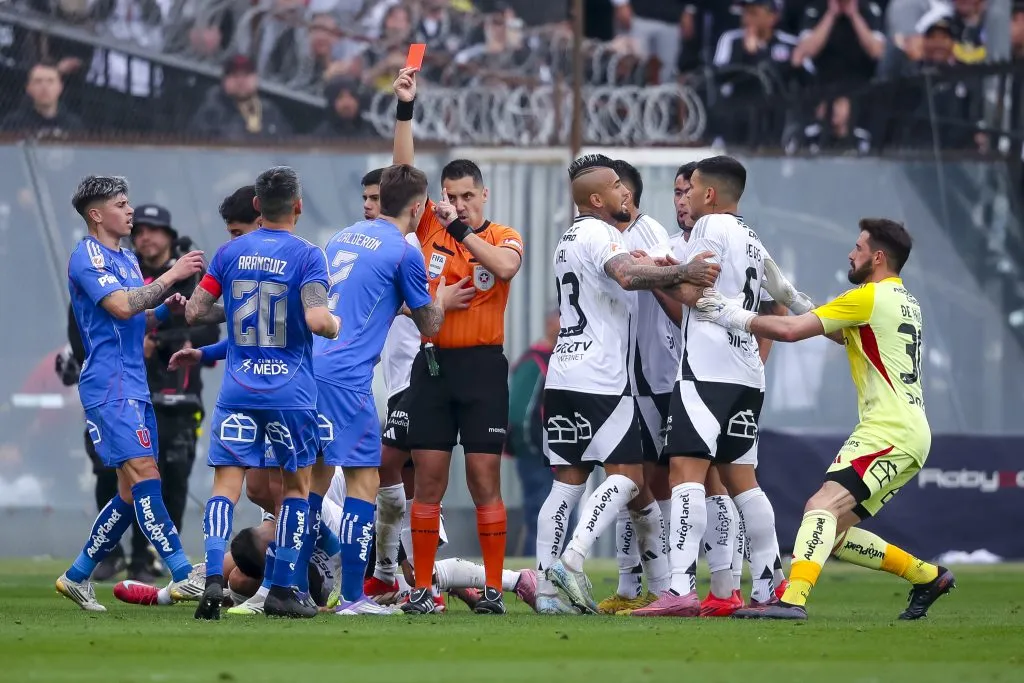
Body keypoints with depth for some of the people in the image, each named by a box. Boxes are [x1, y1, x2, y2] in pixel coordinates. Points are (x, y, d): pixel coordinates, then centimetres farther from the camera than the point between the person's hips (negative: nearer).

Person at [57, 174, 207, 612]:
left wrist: (166, 309, 7)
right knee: (143, 473, -17)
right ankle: (183, 575, -26)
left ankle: (77, 576, 18)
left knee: (132, 492, 9)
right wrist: (171, 276, -18)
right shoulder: (88, 257, -9)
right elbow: (121, 306, -22)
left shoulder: (125, 259, 20)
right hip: (110, 385, -10)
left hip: (135, 387, 10)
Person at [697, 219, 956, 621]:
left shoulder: (870, 297, -7)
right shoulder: (906, 302, 21)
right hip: (909, 434, 10)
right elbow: (848, 337, 36)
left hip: (890, 432, -10)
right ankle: (928, 577, 20)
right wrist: (812, 313, 21)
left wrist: (734, 317, -1)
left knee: (822, 506, -24)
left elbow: (790, 330, -11)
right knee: (835, 532, 13)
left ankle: (793, 599, -43)